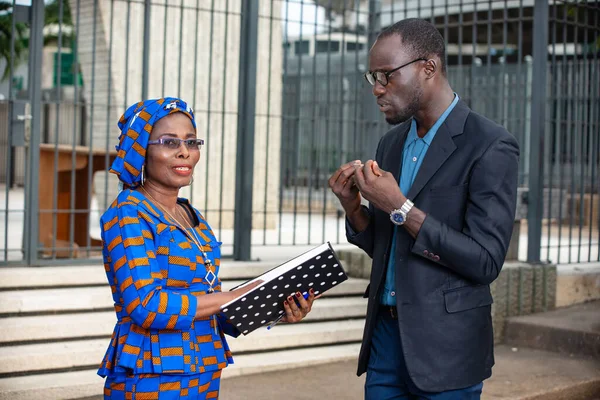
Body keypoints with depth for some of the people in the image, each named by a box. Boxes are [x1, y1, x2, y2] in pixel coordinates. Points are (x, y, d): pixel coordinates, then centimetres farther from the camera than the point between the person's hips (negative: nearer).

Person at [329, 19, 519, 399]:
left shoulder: (490, 146, -13)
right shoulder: (392, 143, 10)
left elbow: (485, 261, -18)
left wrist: (401, 208, -21)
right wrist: (354, 207, -4)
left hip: (445, 344, -6)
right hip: (385, 331, 6)